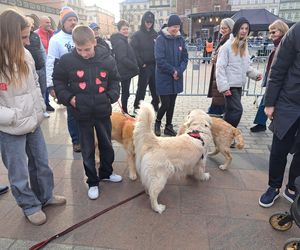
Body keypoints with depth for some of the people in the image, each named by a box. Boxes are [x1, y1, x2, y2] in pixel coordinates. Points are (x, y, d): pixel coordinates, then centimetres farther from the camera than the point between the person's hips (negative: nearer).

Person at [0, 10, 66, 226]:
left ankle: (46, 196, 43)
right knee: (19, 173, 11)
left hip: (34, 123, 6)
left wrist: (40, 109, 5)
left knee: (42, 163, 20)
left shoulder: (25, 55, -3)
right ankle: (31, 207, 34)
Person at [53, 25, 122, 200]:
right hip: (82, 113, -1)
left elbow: (115, 80, 7)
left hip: (103, 111, 1)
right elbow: (58, 81, 4)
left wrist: (112, 95, -8)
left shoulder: (107, 59, -8)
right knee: (87, 149, 10)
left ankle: (106, 172, 41)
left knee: (106, 144, 17)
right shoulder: (67, 60, -10)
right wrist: (67, 97, -8)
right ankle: (93, 182, 27)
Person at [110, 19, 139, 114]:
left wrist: (134, 67, 10)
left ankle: (125, 113, 26)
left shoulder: (123, 40, 15)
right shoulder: (121, 42, -16)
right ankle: (125, 113, 11)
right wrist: (135, 67, -19)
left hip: (125, 71, 10)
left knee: (125, 93, 16)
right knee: (125, 93, 0)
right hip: (125, 72, -10)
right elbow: (123, 58, -25)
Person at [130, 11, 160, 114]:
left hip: (154, 65, 4)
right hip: (144, 66, -4)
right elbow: (134, 50, -9)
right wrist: (141, 63, -13)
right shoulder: (137, 35, -3)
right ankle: (137, 107, 11)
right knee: (142, 87, 0)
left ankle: (155, 105, 24)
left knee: (155, 86, 10)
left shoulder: (155, 34, 11)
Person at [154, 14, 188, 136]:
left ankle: (168, 126, 26)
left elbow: (185, 58, 6)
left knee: (172, 103, 11)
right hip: (163, 78, -5)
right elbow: (160, 59, -16)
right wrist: (172, 71, -14)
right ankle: (157, 122, 24)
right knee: (165, 104, -4)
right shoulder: (161, 39, -9)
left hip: (177, 78, 5)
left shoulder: (180, 39, 6)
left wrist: (179, 71, -10)